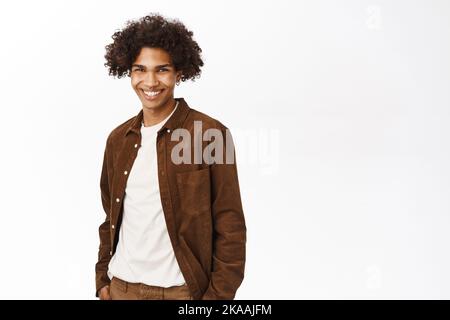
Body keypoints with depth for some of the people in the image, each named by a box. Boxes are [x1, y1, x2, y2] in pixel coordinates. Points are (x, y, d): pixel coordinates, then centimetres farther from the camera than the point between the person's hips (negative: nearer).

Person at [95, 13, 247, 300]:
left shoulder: (211, 134, -11)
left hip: (182, 289, -4)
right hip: (122, 286, 5)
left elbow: (231, 228, -10)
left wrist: (219, 295, -11)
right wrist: (102, 278, 10)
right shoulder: (118, 139, 5)